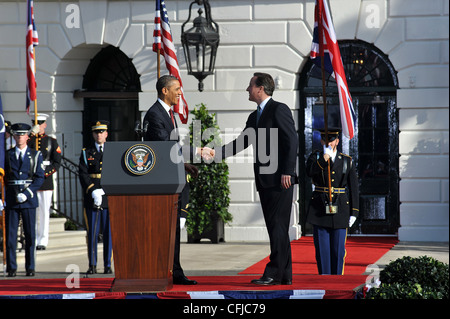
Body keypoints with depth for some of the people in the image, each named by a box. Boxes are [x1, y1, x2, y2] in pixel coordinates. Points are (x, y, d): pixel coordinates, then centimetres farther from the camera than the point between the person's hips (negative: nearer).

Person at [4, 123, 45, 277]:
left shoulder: (35, 155, 5)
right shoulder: (7, 155, 8)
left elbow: (40, 177, -1)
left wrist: (27, 193, -12)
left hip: (29, 200, -1)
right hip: (11, 199, 1)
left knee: (30, 234, 2)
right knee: (10, 235, -1)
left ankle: (30, 267, 8)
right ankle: (11, 268, 3)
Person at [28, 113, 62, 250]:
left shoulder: (52, 141, 8)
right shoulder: (28, 140, 9)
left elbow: (57, 163, 2)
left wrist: (45, 173, -10)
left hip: (46, 181, 0)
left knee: (44, 212, 0)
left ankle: (43, 242, 3)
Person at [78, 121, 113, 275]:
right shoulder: (86, 153, 11)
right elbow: (83, 175, 1)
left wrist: (103, 191, -11)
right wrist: (93, 191, -14)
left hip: (109, 198, 0)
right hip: (91, 198, 0)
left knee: (108, 232, -1)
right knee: (92, 233, -1)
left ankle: (108, 265, 3)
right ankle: (92, 265, 3)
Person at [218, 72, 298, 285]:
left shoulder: (279, 110, -7)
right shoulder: (254, 117, 20)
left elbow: (292, 140, -13)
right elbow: (241, 143, 21)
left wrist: (287, 172, -18)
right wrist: (216, 153, 9)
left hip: (280, 180, -9)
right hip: (264, 180, 9)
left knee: (278, 226, -9)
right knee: (275, 228, 9)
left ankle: (274, 273, -10)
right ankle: (285, 275, 11)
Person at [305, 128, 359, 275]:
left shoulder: (347, 161, 7)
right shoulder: (315, 157, 6)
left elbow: (353, 188, 6)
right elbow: (310, 172, -17)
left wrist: (354, 212, 1)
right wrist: (325, 157, -25)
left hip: (340, 209, 0)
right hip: (320, 210, 0)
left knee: (338, 246, 1)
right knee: (322, 246, 0)